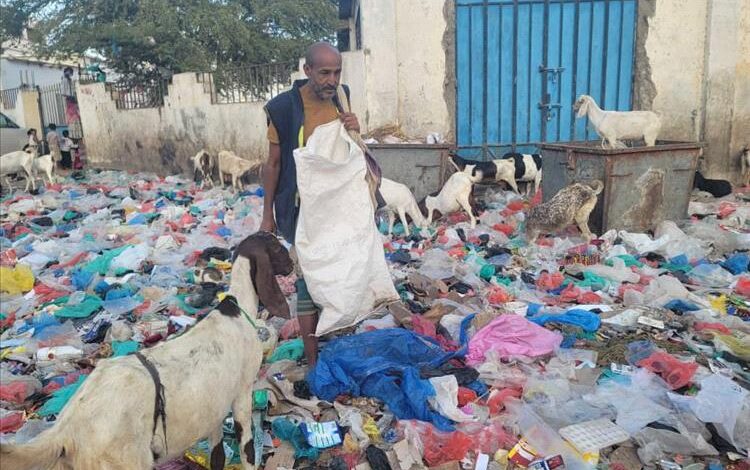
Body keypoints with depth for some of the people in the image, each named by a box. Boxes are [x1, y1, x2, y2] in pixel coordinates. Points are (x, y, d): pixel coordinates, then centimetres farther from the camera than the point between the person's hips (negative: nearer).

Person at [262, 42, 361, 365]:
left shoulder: (341, 98, 0)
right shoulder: (285, 107, -14)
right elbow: (274, 163, -6)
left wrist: (355, 132, -12)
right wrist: (267, 214, -2)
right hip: (304, 206, -5)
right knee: (309, 278, -1)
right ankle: (313, 360, 9)